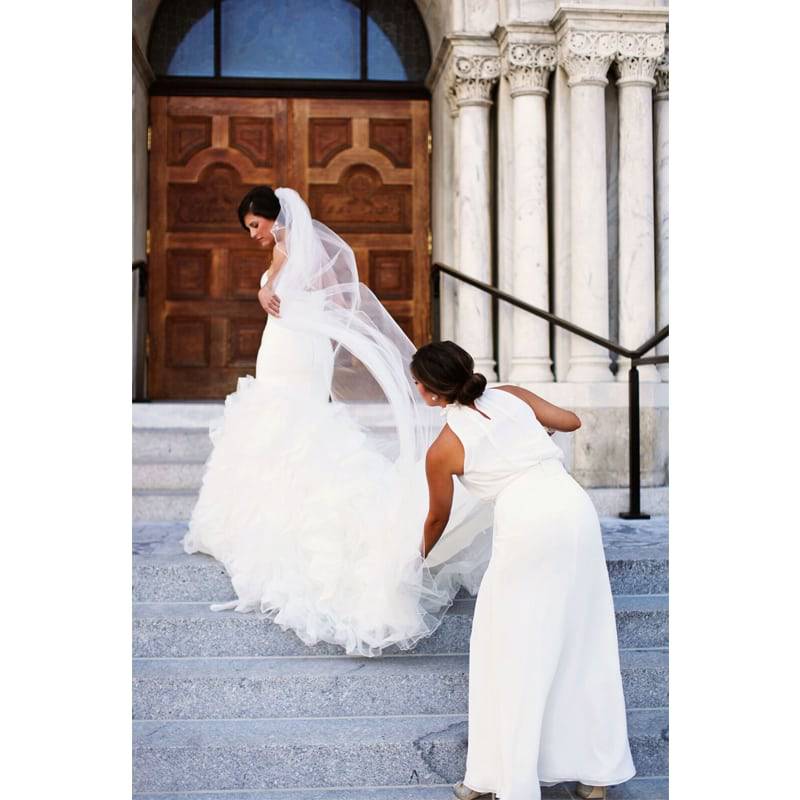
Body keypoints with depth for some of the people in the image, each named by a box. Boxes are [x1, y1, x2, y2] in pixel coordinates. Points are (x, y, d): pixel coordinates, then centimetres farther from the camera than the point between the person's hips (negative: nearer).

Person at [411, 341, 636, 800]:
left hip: (526, 524, -5)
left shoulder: (443, 449, 6)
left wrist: (423, 554, 40)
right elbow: (572, 421, 24)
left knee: (512, 651, 8)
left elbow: (438, 518, 20)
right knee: (584, 641, 14)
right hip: (577, 508, 5)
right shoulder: (512, 396, 15)